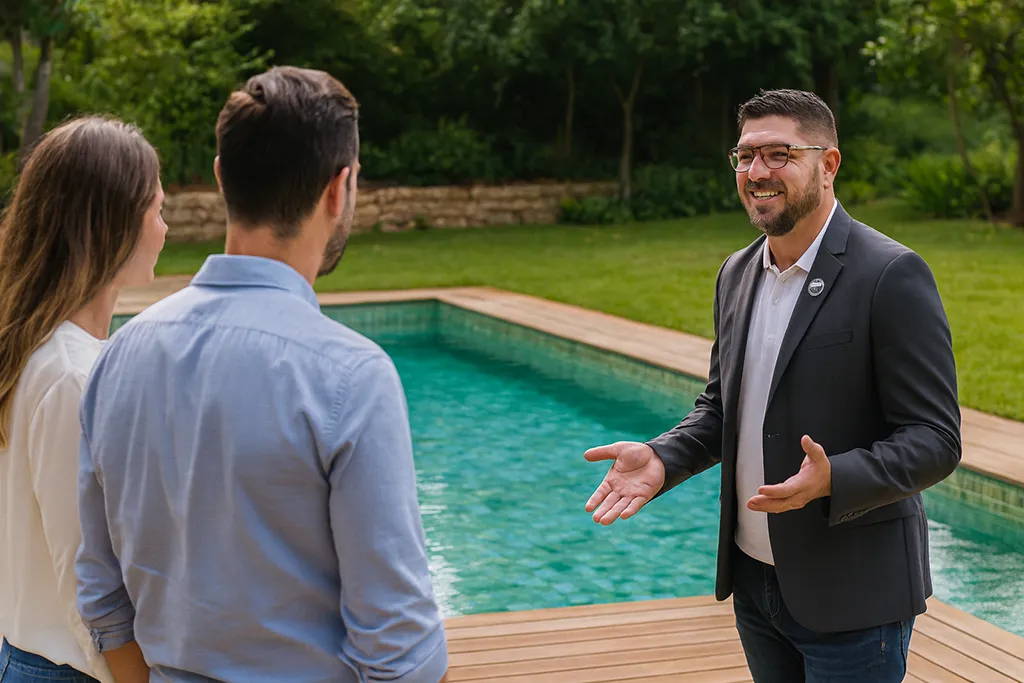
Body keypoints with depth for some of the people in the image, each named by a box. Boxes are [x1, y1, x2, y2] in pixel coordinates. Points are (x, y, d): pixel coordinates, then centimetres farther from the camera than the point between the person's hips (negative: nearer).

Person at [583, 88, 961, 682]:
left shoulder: (892, 275, -16)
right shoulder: (738, 273, 8)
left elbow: (935, 441, -17)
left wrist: (832, 481, -33)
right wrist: (660, 460, -4)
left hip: (851, 597, -7)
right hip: (754, 581, 7)